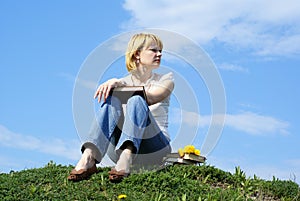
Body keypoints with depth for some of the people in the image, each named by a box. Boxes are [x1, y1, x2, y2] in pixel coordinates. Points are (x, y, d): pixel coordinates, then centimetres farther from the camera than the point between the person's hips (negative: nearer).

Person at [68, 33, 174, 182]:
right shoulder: (123, 81, 16)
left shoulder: (165, 79, 12)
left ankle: (126, 159, -53)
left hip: (155, 147, -1)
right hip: (120, 149, 1)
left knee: (136, 101, -29)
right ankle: (88, 158, -45)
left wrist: (119, 83, -23)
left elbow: (149, 98, -10)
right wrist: (111, 85, -28)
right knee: (112, 98, -25)